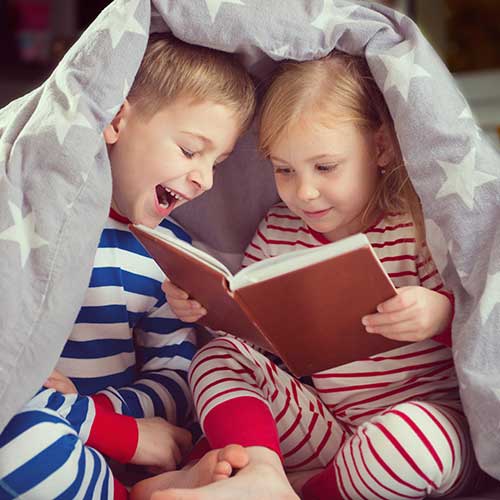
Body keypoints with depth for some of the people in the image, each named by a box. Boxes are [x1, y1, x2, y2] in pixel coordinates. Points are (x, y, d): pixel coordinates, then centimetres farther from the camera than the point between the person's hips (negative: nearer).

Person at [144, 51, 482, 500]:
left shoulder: (420, 227, -11)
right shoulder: (277, 231, 5)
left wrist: (441, 314, -35)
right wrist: (206, 304, -6)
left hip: (424, 416, -5)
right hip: (326, 424, 6)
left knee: (421, 436, -39)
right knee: (218, 356, -6)